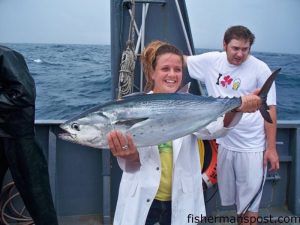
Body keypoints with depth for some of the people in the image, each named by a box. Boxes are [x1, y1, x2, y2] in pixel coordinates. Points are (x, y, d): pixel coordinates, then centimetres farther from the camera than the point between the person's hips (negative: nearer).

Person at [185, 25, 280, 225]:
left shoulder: (260, 69, -11)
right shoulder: (211, 61, -2)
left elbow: (270, 109, -7)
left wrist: (271, 148, -8)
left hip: (252, 147, -3)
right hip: (223, 143, 4)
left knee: (250, 201, 7)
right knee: (231, 197, 19)